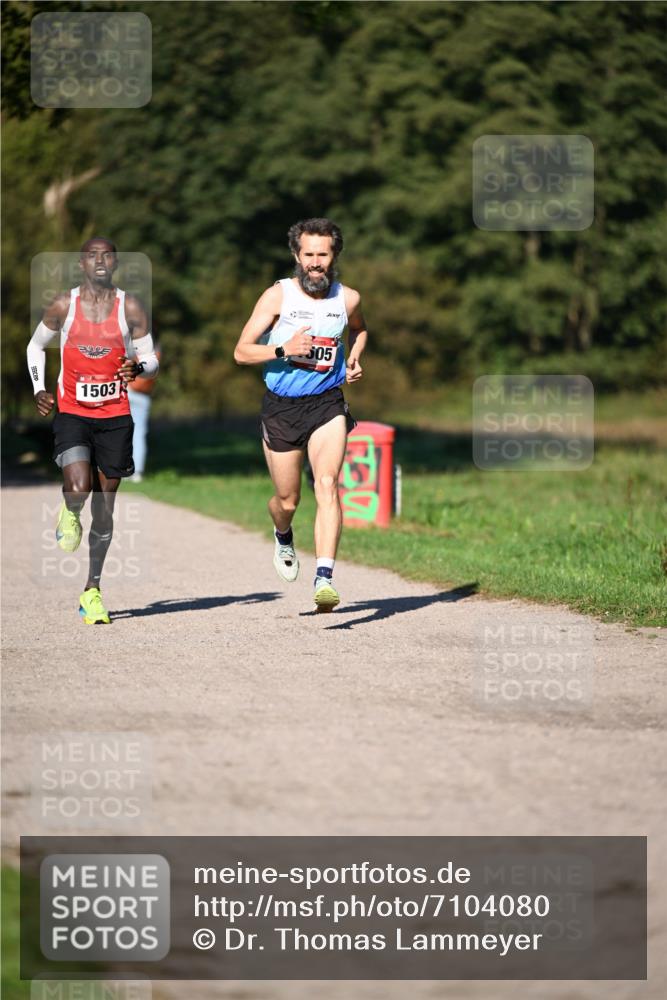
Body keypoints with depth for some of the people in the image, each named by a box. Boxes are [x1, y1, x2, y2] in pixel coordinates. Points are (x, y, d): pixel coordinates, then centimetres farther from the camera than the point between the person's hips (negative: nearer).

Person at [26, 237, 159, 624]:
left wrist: (139, 367, -19)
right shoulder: (64, 305, -1)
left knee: (105, 506, 6)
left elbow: (151, 359, 5)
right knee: (79, 488, -23)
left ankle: (93, 591, 18)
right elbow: (36, 345, 14)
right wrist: (39, 389, 1)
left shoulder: (130, 307, -1)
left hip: (115, 416, 1)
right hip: (72, 412, -1)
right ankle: (69, 514, 17)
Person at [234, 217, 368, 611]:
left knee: (328, 484, -21)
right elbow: (242, 351, -9)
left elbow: (359, 329, 24)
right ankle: (284, 538, 48)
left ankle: (325, 578, -28)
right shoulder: (278, 296, -9)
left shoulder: (348, 298, -1)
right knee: (287, 500, 10)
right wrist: (284, 349, -23)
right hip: (282, 406, 0)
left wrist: (354, 358, 6)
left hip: (327, 404, 0)